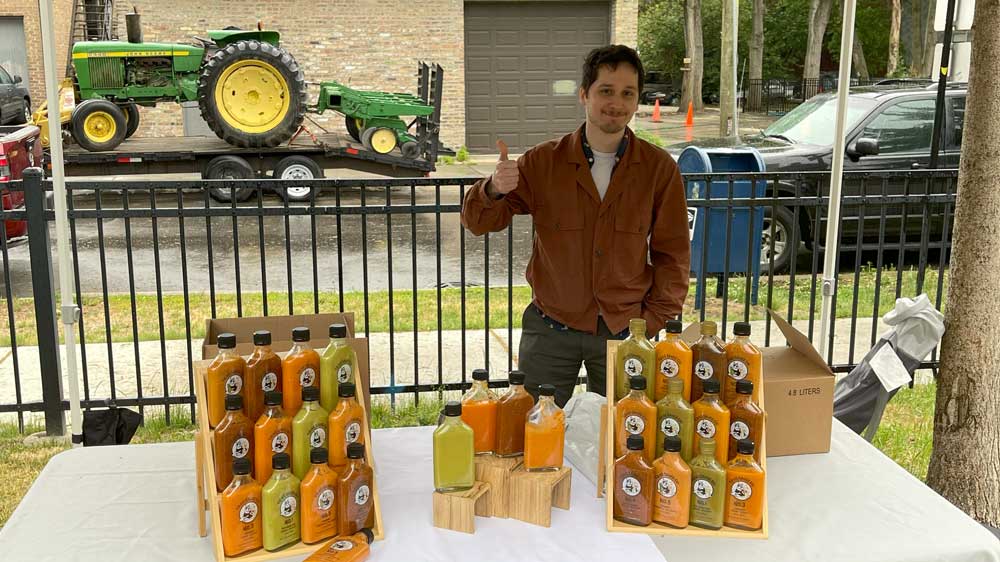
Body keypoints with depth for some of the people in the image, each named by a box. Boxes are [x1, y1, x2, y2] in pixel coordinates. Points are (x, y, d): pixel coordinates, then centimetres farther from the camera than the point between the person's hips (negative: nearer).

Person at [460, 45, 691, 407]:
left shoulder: (659, 167, -4)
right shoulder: (544, 162, -4)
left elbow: (672, 254, 2)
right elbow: (480, 223, -4)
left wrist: (652, 320, -4)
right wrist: (494, 190, -26)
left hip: (624, 332, 1)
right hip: (550, 331, 0)